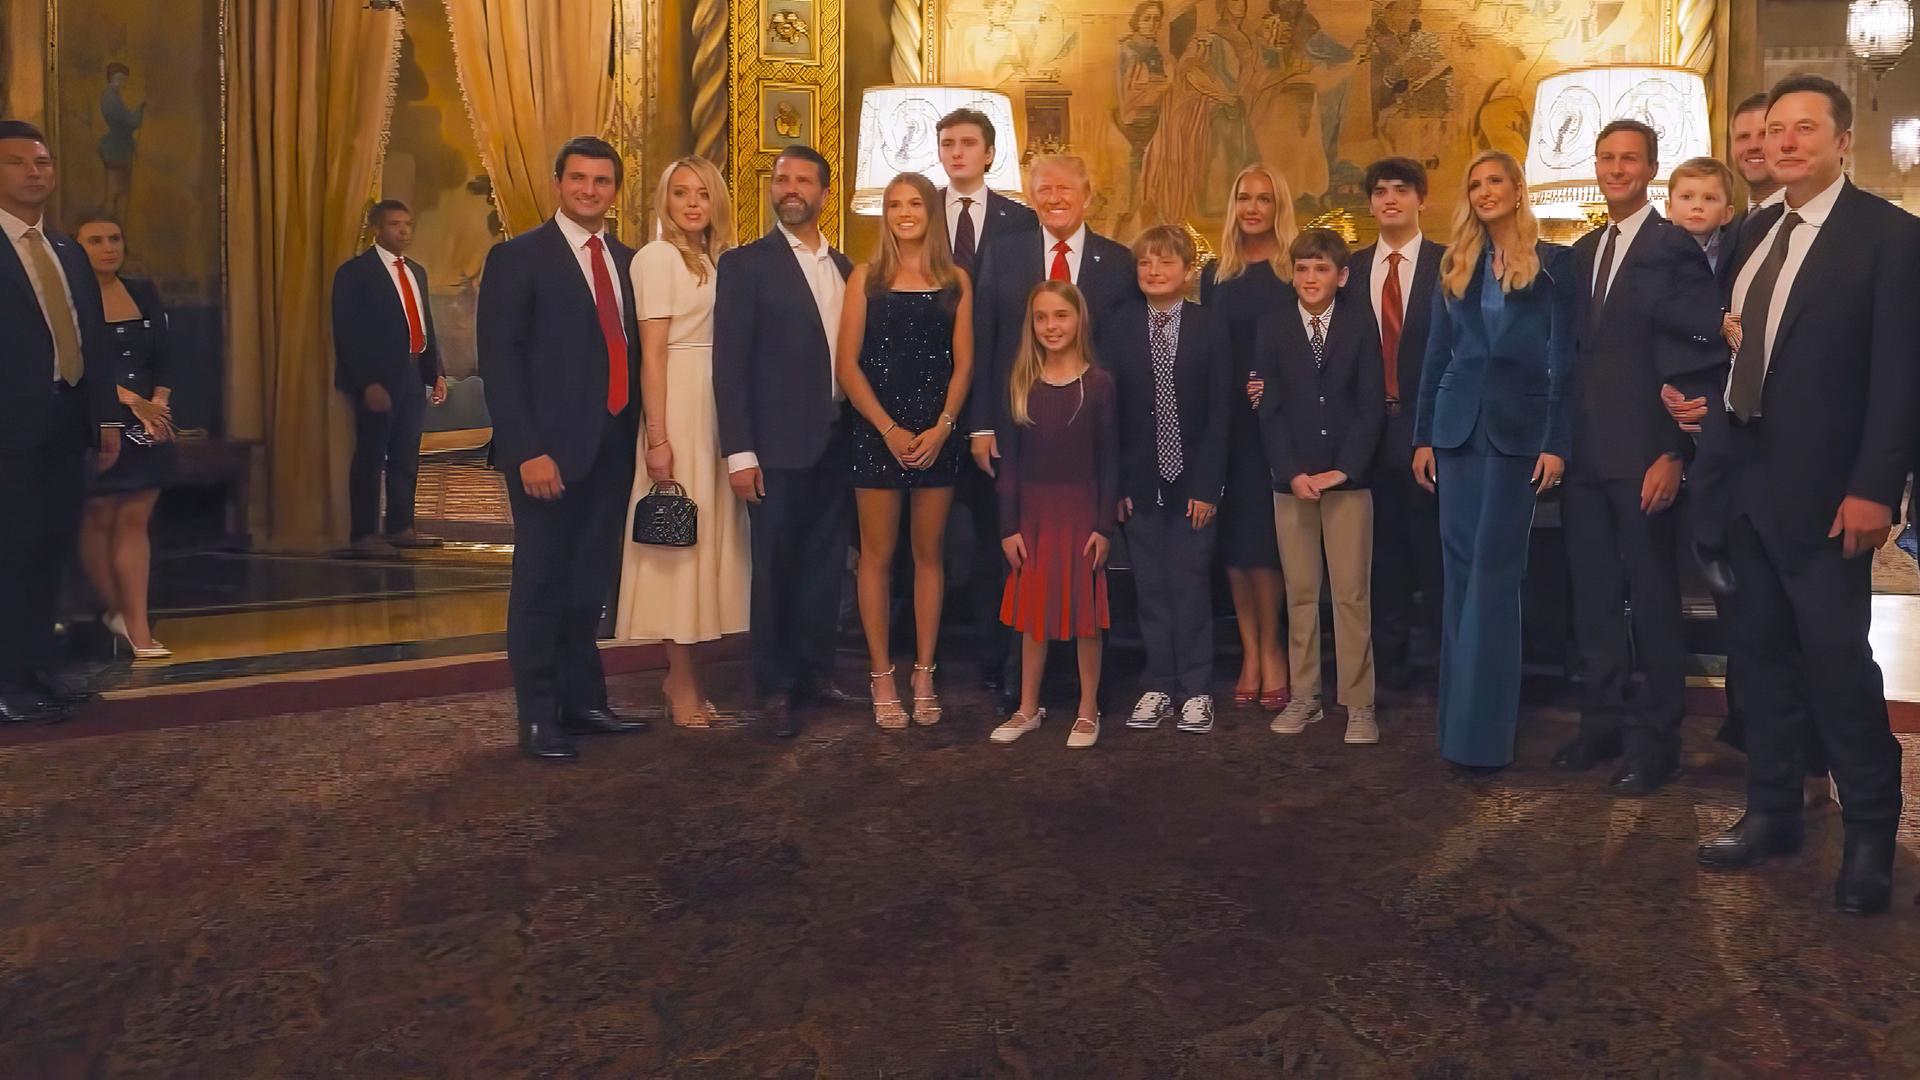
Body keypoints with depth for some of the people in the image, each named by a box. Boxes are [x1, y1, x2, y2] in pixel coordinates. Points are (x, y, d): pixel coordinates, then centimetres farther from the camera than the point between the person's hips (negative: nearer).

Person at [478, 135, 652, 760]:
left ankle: (582, 701, 24)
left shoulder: (628, 261, 14)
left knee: (589, 585, 12)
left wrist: (638, 434, 3)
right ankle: (538, 718, 13)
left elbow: (631, 352, 14)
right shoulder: (518, 257, -2)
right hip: (550, 450, -5)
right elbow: (500, 362, -9)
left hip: (614, 448, 5)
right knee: (542, 584, 3)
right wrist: (527, 450, -16)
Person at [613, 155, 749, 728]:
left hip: (720, 411, 8)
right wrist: (657, 439, -17)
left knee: (707, 537, 10)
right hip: (680, 408, -7)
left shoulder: (717, 259, 15)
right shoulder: (658, 256, -6)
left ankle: (684, 674, 19)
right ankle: (682, 682, 6)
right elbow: (651, 354, -11)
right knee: (679, 539, -2)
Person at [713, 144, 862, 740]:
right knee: (774, 568, 3)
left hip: (836, 441, 5)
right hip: (778, 444, -5)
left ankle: (816, 673, 24)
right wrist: (739, 452, -14)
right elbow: (730, 364, -8)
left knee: (825, 564, 11)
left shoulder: (844, 267, 13)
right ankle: (775, 688, 15)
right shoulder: (745, 264, -3)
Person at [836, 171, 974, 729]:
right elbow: (846, 363, -1)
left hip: (938, 433, 1)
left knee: (929, 554, 6)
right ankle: (882, 677, 9)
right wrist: (889, 429, -10)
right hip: (876, 431, -1)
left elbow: (963, 364, 4)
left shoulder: (955, 282, 7)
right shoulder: (866, 278, 4)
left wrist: (942, 427, -9)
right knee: (878, 555, 1)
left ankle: (924, 675, 14)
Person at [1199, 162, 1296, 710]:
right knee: (1233, 532, 3)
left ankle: (1270, 650, 9)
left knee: (1265, 532, -2)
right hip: (1226, 419, 3)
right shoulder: (1215, 273, 11)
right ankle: (1250, 651, 11)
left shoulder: (1298, 270, 1)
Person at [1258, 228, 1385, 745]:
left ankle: (1359, 703, 5)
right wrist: (1292, 473, -9)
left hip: (1348, 478, -1)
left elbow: (1372, 406, -1)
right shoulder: (1273, 328, 6)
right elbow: (1270, 410, 2)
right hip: (1291, 480, 1)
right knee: (1299, 592, 5)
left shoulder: (1360, 325, 2)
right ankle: (1304, 696, 13)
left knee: (1352, 594, -1)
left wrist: (1342, 470, -10)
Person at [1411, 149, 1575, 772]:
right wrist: (1423, 436, 7)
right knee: (1460, 570, 6)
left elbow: (1563, 358, -3)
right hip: (1458, 427, 4)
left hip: (1519, 428, -4)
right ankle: (1457, 713, 14)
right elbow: (1436, 354, 12)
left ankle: (1482, 729, -1)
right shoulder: (1455, 264, 13)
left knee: (1495, 570, -6)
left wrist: (1557, 442, -10)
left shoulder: (1550, 262, 1)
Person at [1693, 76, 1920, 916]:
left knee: (1837, 658, -2)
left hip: (1822, 486, -6)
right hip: (1746, 476, 6)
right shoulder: (1754, 232, 12)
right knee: (1758, 650, 12)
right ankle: (1772, 812, 24)